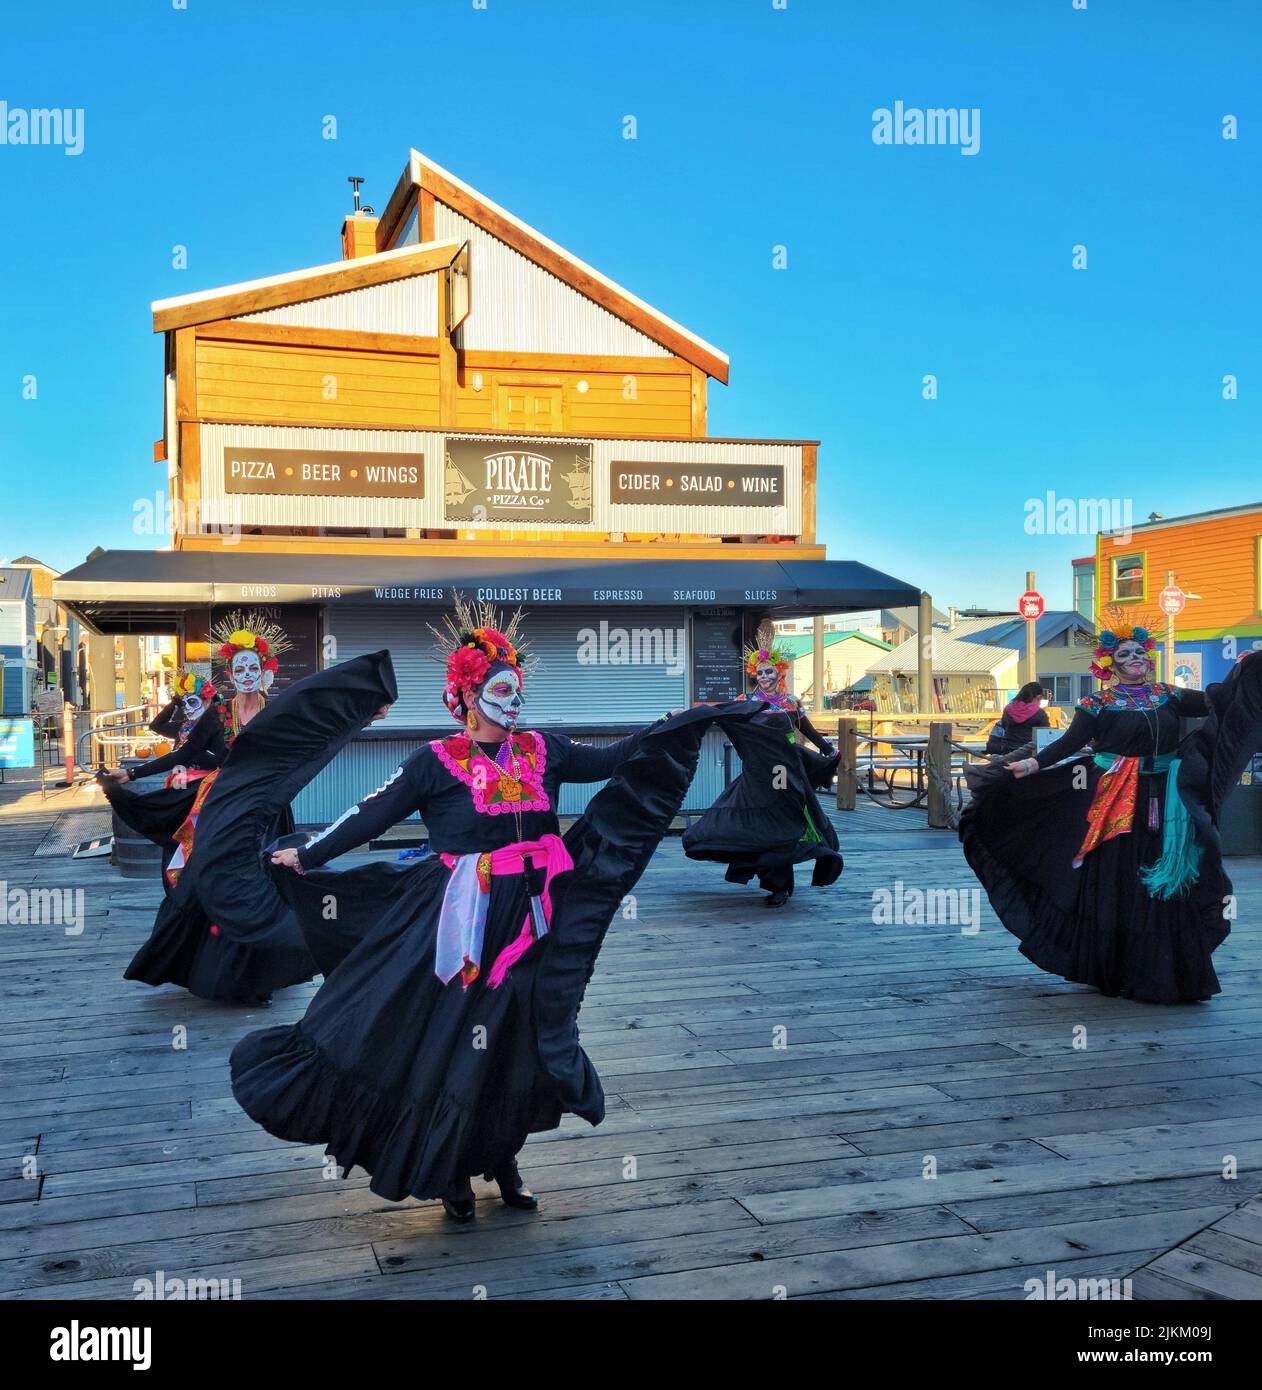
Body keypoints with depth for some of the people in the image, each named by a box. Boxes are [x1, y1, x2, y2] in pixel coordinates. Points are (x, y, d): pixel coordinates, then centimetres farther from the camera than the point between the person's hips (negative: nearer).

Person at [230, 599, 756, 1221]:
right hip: (464, 926, -4)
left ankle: (502, 1159, 29)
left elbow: (611, 761, 8)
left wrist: (689, 720, 4)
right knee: (454, 1043, 3)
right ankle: (451, 1171, 21)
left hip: (533, 924, 4)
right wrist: (309, 853, -10)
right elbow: (374, 813, -5)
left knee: (519, 1041, 11)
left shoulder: (541, 750, 5)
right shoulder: (437, 762, -5)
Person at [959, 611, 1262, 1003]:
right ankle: (1116, 971, 15)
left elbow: (1213, 701, 6)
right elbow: (1069, 742, -9)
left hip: (1165, 807, 3)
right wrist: (1034, 764, -23)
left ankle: (1170, 973, 20)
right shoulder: (1097, 705, -2)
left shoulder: (1168, 697, 9)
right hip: (1115, 806, -3)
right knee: (1116, 886, 2)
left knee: (1166, 886, 8)